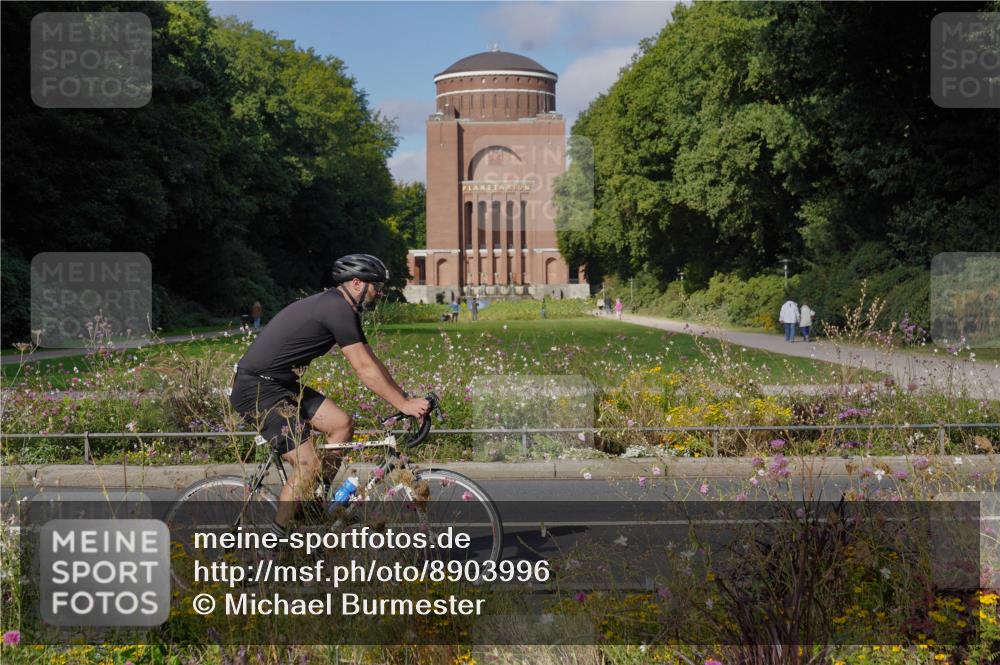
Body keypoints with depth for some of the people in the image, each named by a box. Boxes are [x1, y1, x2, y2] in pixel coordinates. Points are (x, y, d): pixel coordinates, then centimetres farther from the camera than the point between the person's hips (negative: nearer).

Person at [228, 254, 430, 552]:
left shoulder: (336, 306, 14)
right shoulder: (339, 309, -18)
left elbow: (371, 361, 17)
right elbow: (365, 369, -19)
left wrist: (406, 397, 13)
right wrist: (404, 405, -13)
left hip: (281, 384, 10)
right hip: (257, 389, -10)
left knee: (342, 423, 6)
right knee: (309, 465, -12)